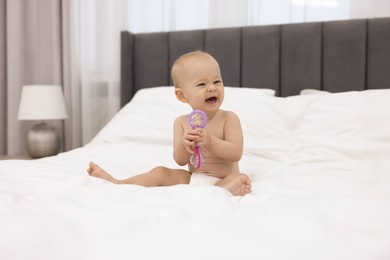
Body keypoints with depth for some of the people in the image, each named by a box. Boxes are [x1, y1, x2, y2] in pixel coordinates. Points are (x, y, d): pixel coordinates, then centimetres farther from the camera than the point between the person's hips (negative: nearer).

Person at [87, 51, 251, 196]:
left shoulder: (229, 118, -7)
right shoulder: (181, 122, 1)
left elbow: (236, 153, -15)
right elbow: (180, 161, -4)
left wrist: (210, 141, -28)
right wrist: (183, 144, -26)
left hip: (223, 179, -3)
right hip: (192, 178, 4)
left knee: (241, 178, -33)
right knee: (161, 172, -4)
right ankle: (116, 183, 2)